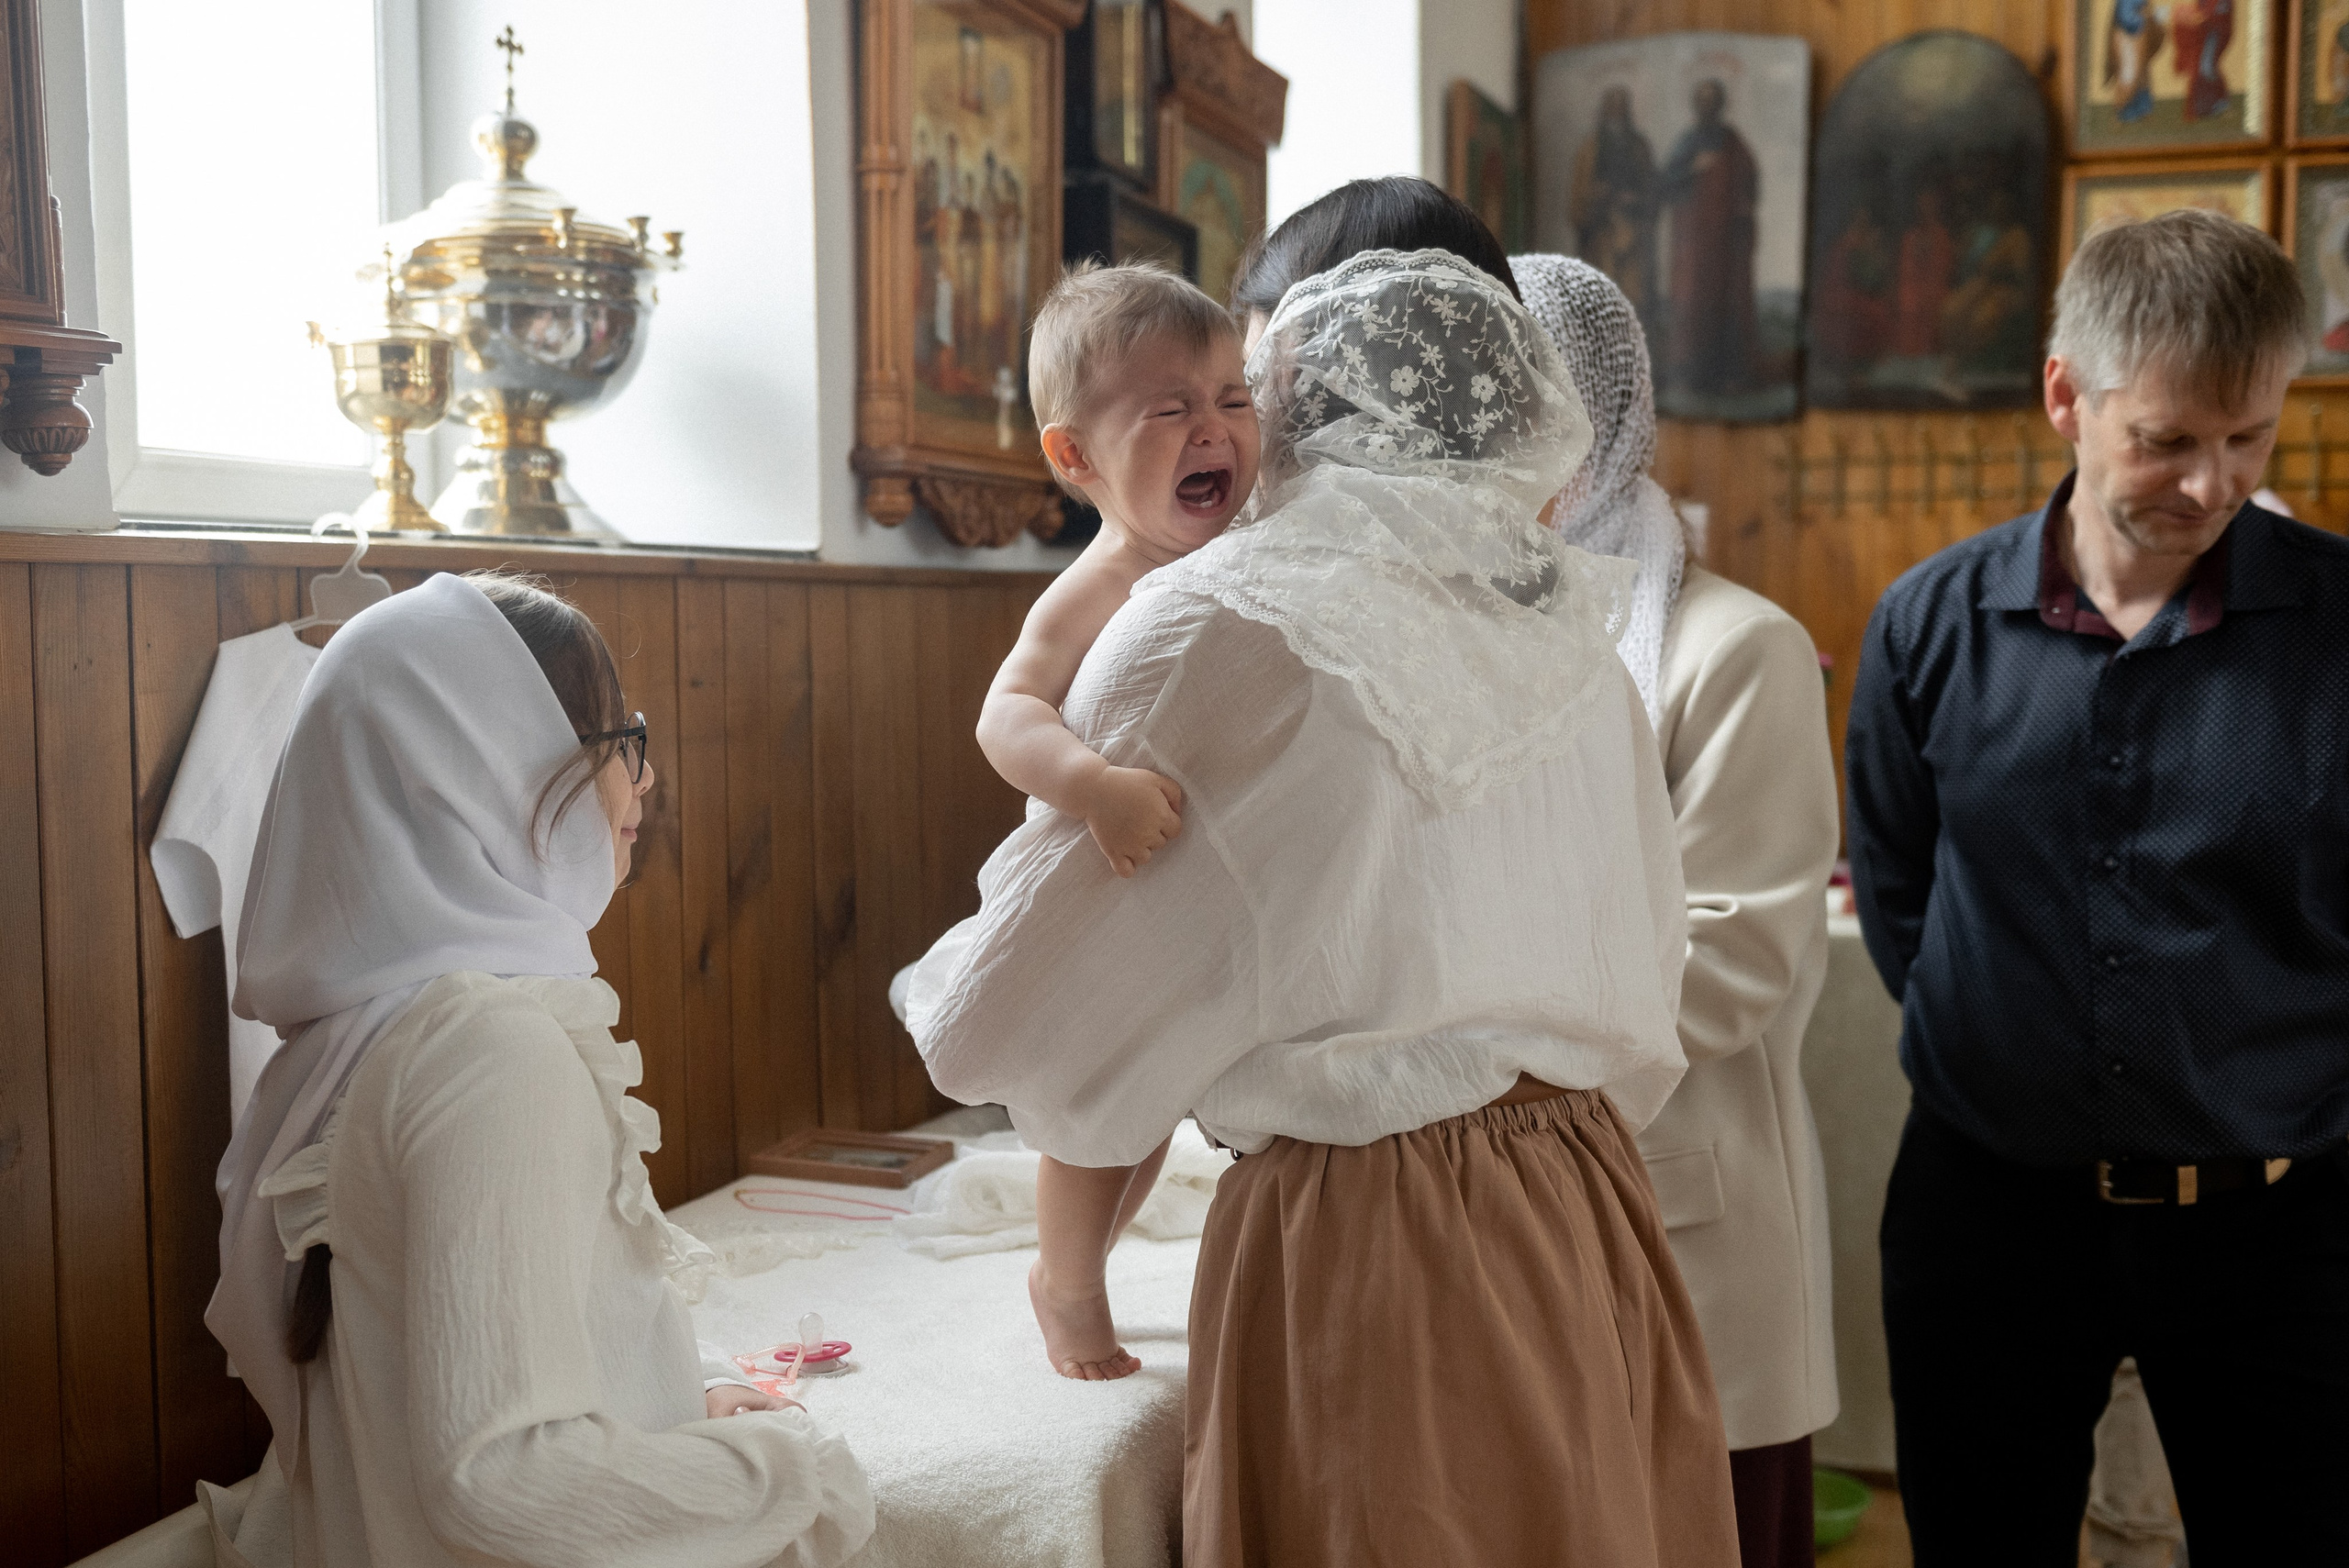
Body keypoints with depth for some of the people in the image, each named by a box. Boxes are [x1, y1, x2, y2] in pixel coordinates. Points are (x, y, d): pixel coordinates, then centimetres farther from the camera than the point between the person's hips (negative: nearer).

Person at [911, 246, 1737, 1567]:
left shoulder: (1223, 629, -14)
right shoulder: (1576, 633, 3)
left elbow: (999, 1035, -11)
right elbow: (1644, 985, 12)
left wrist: (935, 999, 10)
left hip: (1359, 1251, -6)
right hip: (1589, 1227, 6)